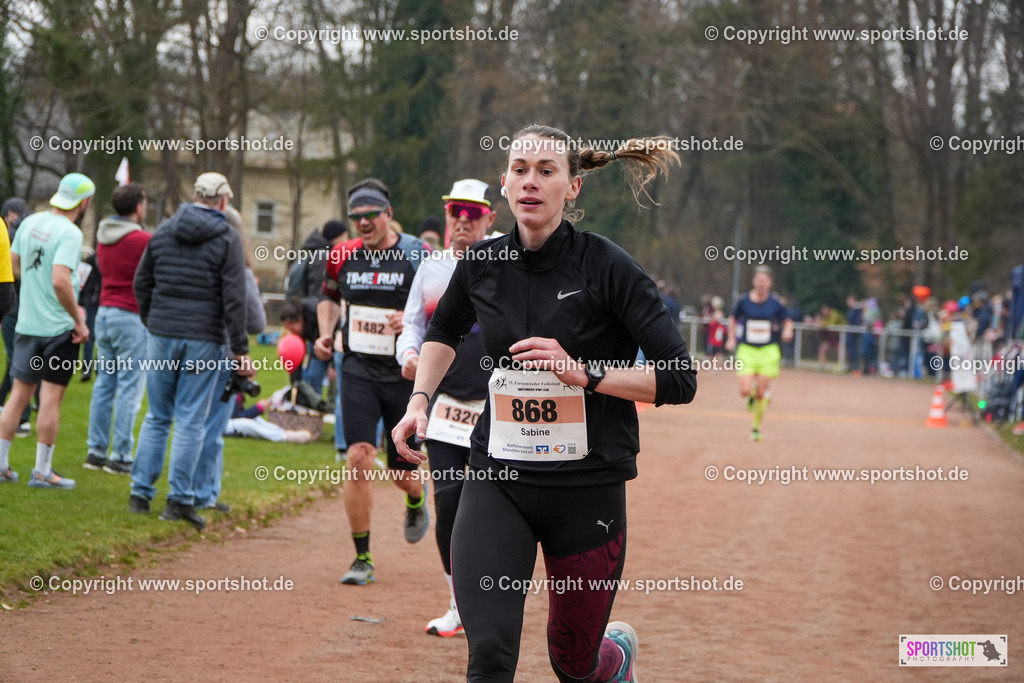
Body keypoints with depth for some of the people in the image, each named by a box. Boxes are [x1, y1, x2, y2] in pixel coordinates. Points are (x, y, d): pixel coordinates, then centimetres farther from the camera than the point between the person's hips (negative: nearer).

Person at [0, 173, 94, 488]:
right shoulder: (69, 233, -17)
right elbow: (60, 281, -28)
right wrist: (78, 319, -17)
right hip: (58, 327, -7)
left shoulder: (31, 223, 5)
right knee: (51, 397, 0)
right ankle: (42, 471, 3)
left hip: (27, 323, 7)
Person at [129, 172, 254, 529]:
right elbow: (234, 298, -10)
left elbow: (142, 282, 12)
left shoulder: (163, 231, 8)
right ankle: (179, 499, -2)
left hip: (162, 336, 4)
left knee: (157, 417, 12)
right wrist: (240, 350, -8)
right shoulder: (227, 238, -5)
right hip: (204, 341, -4)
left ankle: (140, 493, 11)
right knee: (191, 421, -1)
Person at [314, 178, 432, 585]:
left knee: (401, 470, 5)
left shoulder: (418, 257, -7)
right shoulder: (343, 256, 5)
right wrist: (326, 333, 8)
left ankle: (416, 498, 45)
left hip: (405, 372, -2)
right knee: (359, 457, -13)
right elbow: (330, 297, 25)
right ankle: (362, 558, -5)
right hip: (359, 369, 2)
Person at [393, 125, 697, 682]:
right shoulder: (482, 264, 2)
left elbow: (679, 380, -12)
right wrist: (419, 401, 13)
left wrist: (583, 372, -21)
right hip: (496, 481, 2)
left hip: (587, 486, -2)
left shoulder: (607, 267, -10)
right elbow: (444, 330, 26)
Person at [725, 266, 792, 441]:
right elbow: (733, 319, 16)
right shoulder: (743, 301, -1)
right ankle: (752, 395, 24)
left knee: (761, 394, -1)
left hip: (768, 351, 0)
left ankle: (756, 427, 18)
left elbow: (787, 321, 10)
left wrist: (787, 332, -11)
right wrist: (732, 338, 6)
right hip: (746, 350, 0)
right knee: (745, 391, -14)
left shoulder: (775, 303, -2)